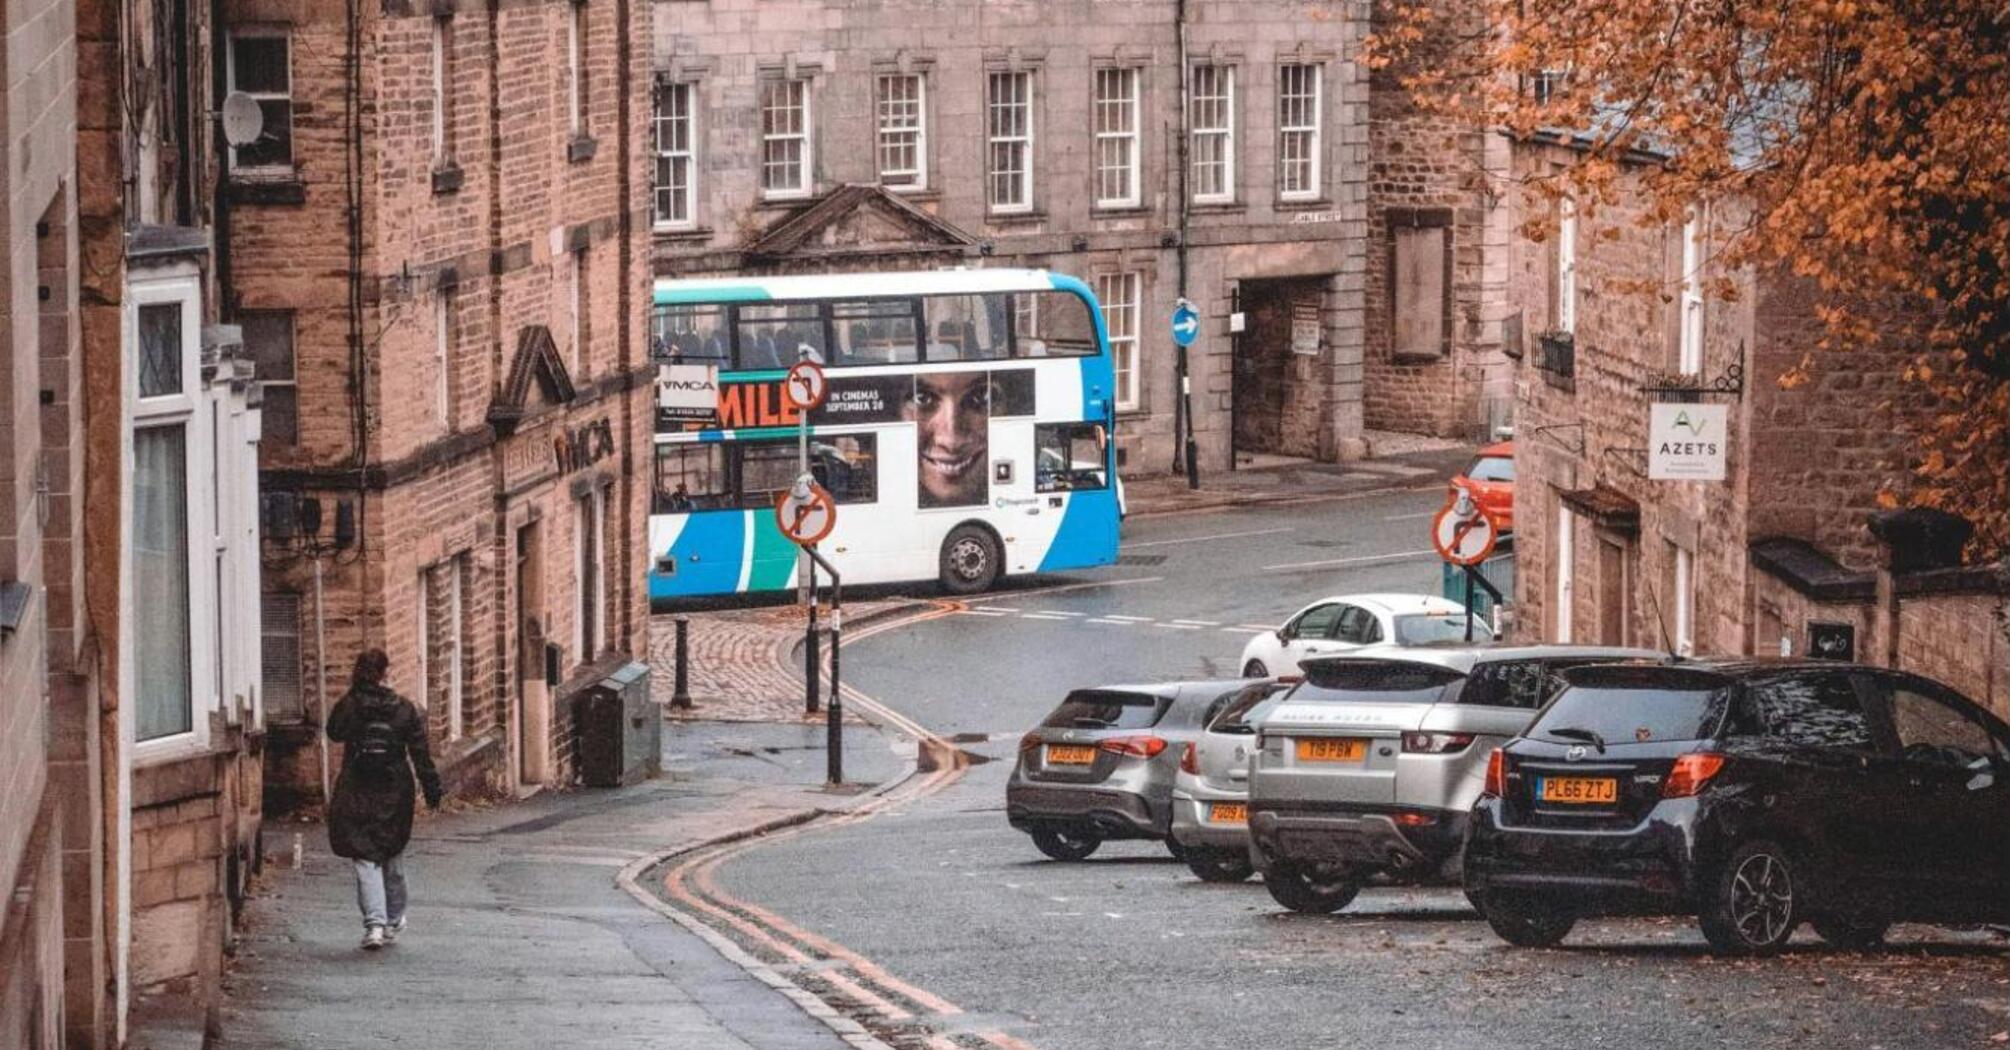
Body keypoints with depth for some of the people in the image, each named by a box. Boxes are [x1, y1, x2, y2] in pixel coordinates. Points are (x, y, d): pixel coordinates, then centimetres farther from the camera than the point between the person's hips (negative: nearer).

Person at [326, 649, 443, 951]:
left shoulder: (348, 705, -7)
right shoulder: (404, 708, -4)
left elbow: (334, 733, 11)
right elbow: (420, 751, -2)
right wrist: (431, 787, 4)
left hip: (357, 793, -2)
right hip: (395, 795, 2)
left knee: (365, 859, -2)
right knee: (393, 857, 18)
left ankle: (374, 923, -17)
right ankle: (394, 920, 30)